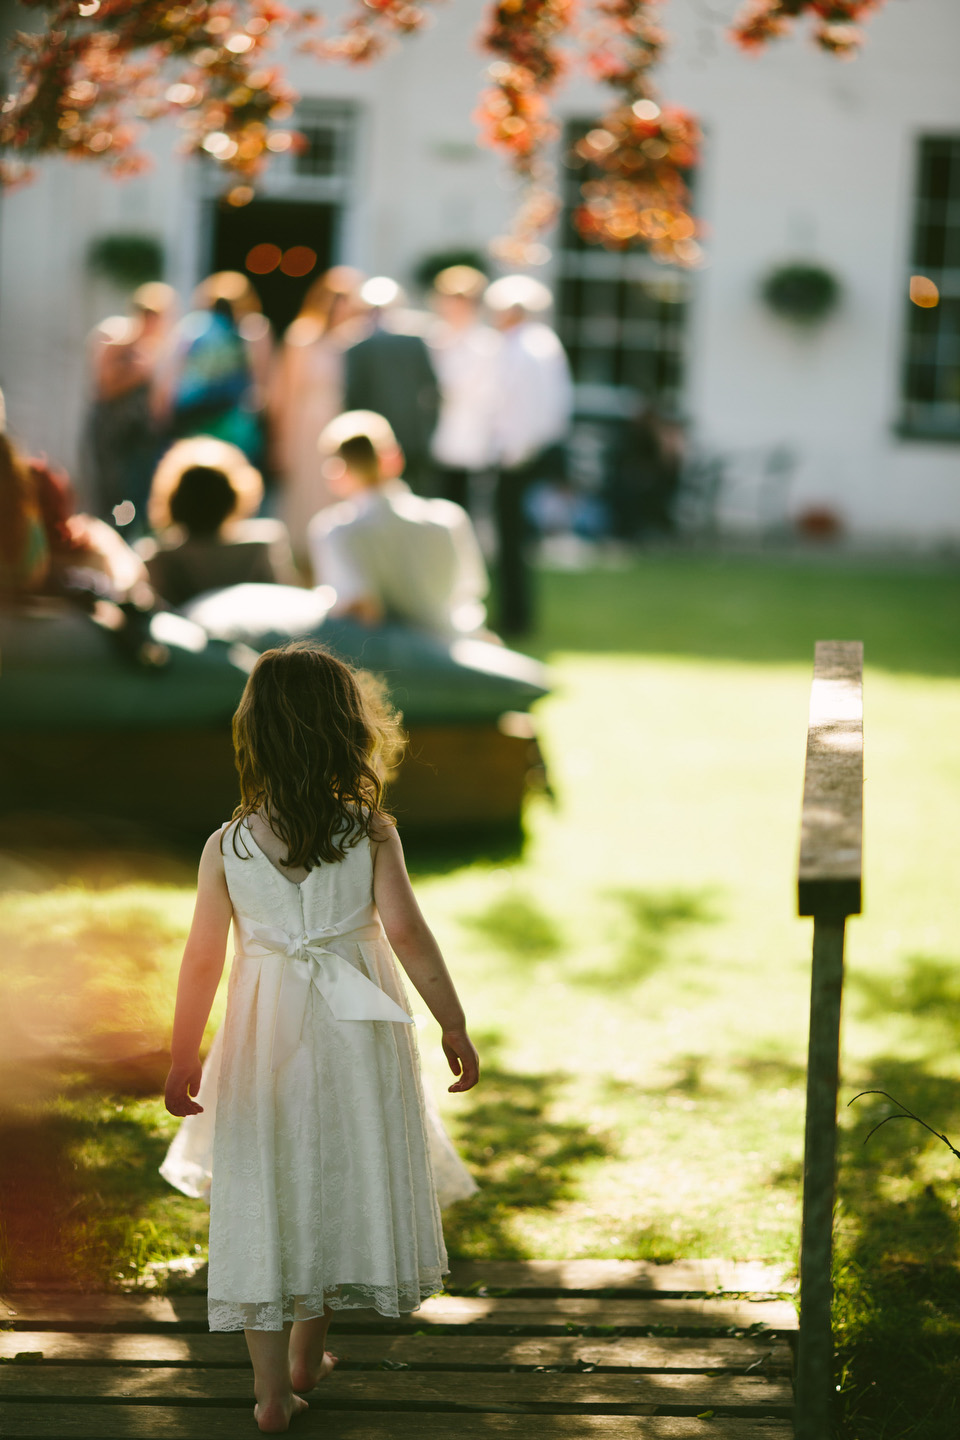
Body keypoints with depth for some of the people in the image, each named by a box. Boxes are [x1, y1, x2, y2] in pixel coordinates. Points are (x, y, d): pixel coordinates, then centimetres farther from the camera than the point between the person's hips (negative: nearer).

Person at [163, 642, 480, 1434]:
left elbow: (203, 961, -4)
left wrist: (183, 1060, 7)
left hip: (266, 1035, 0)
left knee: (265, 1193, 8)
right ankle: (308, 1355, 34)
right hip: (357, 1031, 0)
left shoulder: (227, 847, -8)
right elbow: (406, 931, -16)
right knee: (340, 1177, 19)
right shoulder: (371, 832, -12)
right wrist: (453, 1025, -7)